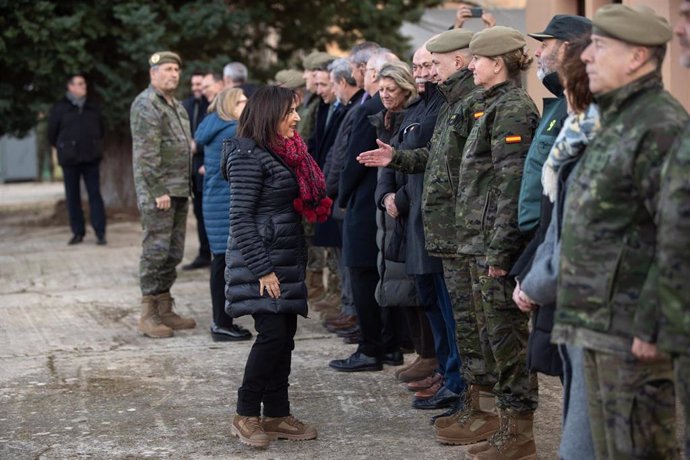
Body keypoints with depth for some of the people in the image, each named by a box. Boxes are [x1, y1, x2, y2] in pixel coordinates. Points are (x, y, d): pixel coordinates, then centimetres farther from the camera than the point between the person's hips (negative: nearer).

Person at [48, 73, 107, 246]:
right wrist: (64, 149, 11)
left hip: (91, 159, 2)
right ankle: (78, 232, 11)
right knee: (72, 196, 3)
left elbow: (101, 130, 21)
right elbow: (52, 134, 5)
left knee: (95, 194, -3)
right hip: (70, 160, -1)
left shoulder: (93, 108, 9)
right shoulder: (59, 109, -1)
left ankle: (100, 232, -3)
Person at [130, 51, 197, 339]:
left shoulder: (176, 106, 19)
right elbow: (146, 153, -17)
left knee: (173, 253, 10)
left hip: (179, 192, 9)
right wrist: (158, 191, -20)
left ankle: (165, 310, 17)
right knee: (155, 251, -7)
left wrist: (185, 189, 18)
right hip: (158, 192, -9)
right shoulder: (146, 105, -10)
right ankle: (149, 315, -3)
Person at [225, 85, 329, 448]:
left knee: (285, 337, 8)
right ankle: (246, 415, 0)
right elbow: (240, 218, -17)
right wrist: (262, 270, -21)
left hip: (287, 259, 9)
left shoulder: (286, 152, 13)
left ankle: (277, 414, 15)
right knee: (272, 333, -12)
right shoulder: (249, 155, -13)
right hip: (261, 258, -9)